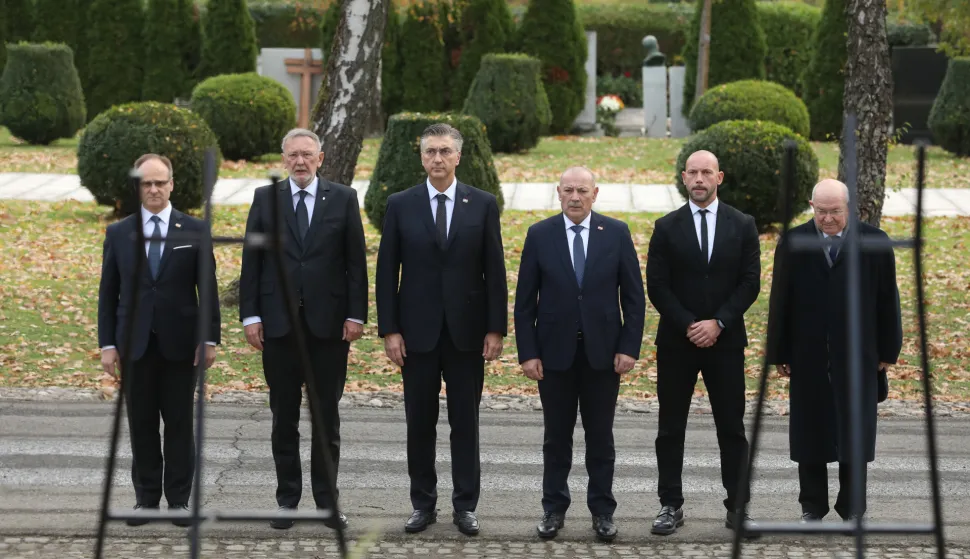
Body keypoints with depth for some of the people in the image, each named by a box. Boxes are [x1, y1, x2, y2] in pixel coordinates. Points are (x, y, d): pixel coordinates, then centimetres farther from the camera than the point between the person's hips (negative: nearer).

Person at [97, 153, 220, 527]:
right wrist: (107, 344, 0)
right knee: (141, 423, 5)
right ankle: (146, 498, 13)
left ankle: (179, 499, 10)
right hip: (135, 343, 1)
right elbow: (108, 293, 6)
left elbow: (207, 289, 1)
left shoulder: (194, 231, 2)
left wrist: (210, 338, -5)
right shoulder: (118, 233, 6)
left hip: (179, 342, -1)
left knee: (179, 423, 3)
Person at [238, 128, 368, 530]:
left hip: (328, 322, -1)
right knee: (284, 415, 6)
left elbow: (356, 261, 1)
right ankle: (287, 499, 13)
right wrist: (249, 315, -3)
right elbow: (251, 261, 4)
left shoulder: (343, 199, 2)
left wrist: (356, 314, -5)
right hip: (279, 323, 1)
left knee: (326, 415, 5)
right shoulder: (265, 198, 5)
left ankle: (327, 500, 11)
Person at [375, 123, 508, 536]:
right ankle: (423, 504, 15)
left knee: (465, 422, 5)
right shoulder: (400, 205, 1)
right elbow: (387, 272, 1)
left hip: (466, 330, 0)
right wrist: (389, 330, -5)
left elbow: (494, 271, 1)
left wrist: (496, 329, -4)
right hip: (417, 331, 0)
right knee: (419, 422, 5)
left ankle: (465, 506, 11)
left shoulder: (483, 204, 1)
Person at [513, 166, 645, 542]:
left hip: (602, 352, 0)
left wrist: (629, 347, -5)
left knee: (600, 435, 7)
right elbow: (525, 300, 0)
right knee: (557, 435, 8)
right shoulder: (540, 235, -1)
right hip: (555, 352, 0)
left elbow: (633, 295, 1)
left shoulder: (616, 233, -1)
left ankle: (602, 510, 15)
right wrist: (527, 353, -6)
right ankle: (554, 508, 16)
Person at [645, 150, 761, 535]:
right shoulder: (667, 227, 2)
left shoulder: (742, 225, 3)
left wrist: (718, 323, -11)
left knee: (732, 428, 3)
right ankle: (671, 506, 10)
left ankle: (737, 507, 9)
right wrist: (688, 325, -12)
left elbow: (751, 282, -1)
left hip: (725, 341, 0)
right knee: (671, 428, 3)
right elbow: (657, 286, -2)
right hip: (676, 341, 0)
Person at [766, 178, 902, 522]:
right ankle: (812, 507, 18)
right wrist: (779, 353, 0)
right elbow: (780, 301, 1)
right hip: (808, 358, 1)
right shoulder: (794, 243, -1)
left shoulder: (874, 243, -2)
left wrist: (888, 350, 2)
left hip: (857, 357, -1)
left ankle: (853, 508, 15)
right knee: (810, 432, 7)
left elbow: (887, 300, 2)